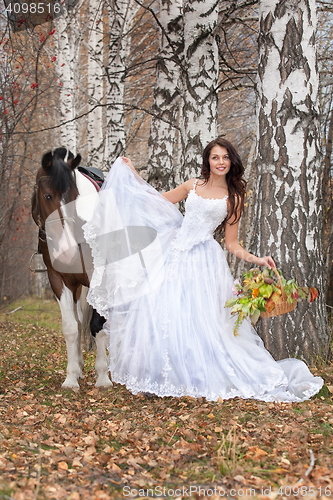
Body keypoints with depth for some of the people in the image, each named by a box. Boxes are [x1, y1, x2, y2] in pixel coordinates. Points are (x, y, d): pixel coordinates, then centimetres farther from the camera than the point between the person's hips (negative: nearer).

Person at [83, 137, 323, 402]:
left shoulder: (233, 198, 5)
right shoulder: (192, 186, 12)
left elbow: (231, 243, 6)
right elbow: (157, 201, 23)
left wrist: (256, 259, -9)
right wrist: (134, 175, 22)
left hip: (203, 260, -3)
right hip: (175, 256, 3)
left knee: (200, 318, -9)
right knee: (162, 312, -5)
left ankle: (201, 378, 5)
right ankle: (166, 377, 6)